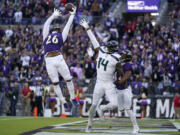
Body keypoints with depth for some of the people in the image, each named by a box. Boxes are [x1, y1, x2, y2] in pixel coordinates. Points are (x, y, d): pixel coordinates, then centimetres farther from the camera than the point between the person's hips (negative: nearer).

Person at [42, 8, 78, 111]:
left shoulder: (61, 36, 19)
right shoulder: (46, 36, 21)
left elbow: (68, 25, 29)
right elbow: (47, 24, 32)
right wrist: (54, 16, 44)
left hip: (59, 59, -1)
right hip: (49, 61, 1)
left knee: (69, 79, 3)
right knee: (55, 83, 3)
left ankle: (73, 98, 18)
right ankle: (64, 102, 9)